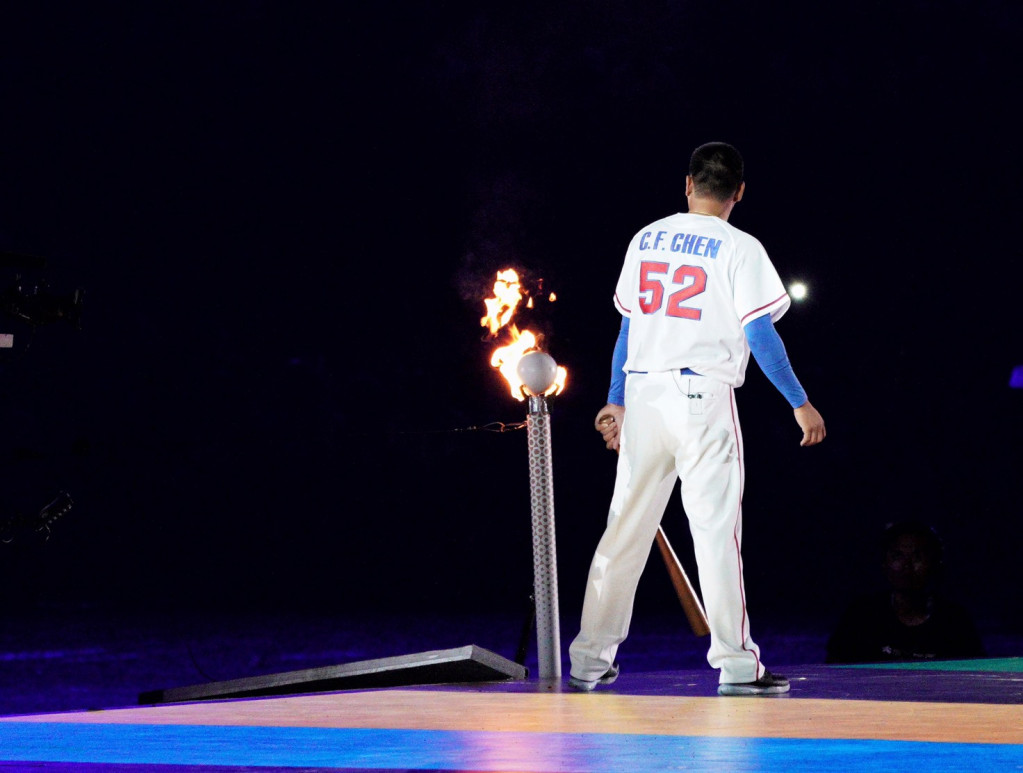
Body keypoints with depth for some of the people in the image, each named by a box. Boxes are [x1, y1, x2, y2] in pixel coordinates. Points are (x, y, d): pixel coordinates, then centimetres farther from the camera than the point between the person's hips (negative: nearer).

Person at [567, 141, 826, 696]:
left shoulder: (646, 240, 11)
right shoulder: (739, 249, -5)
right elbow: (760, 335, -9)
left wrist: (617, 401, 23)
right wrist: (799, 404, -2)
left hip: (643, 393, 5)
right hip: (703, 398, -5)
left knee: (626, 528, 10)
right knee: (717, 530, -3)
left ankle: (589, 657, 13)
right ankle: (735, 664, -5)